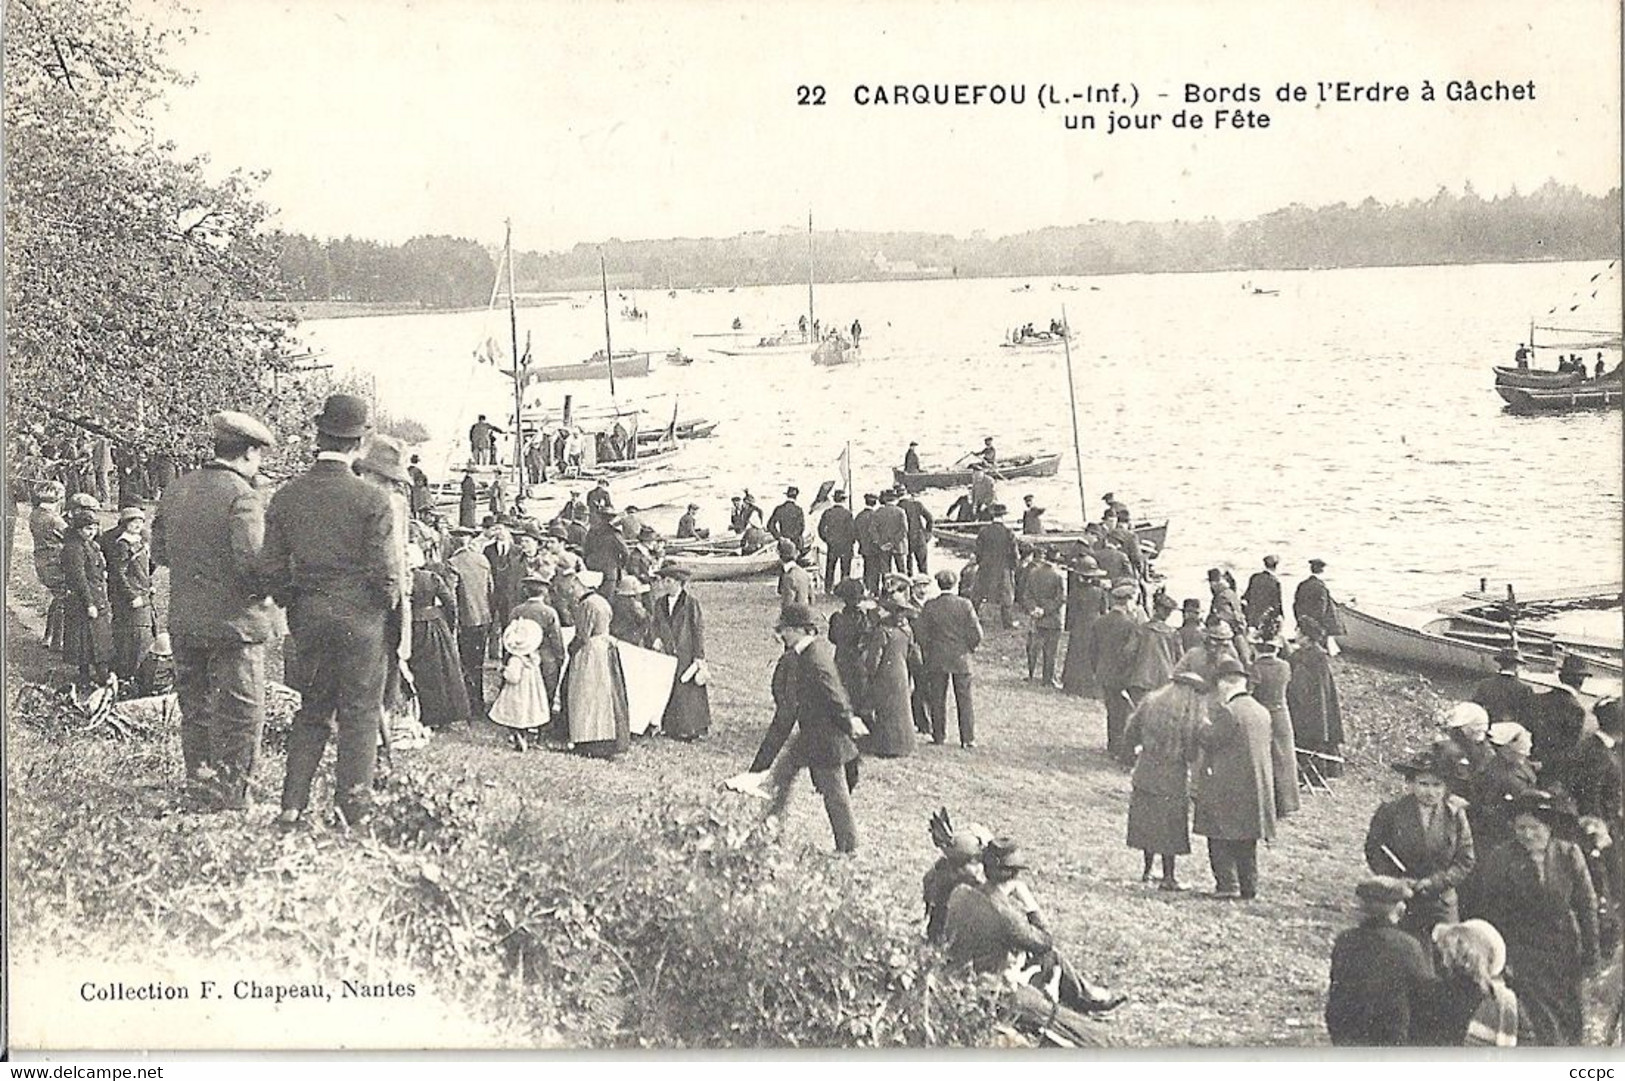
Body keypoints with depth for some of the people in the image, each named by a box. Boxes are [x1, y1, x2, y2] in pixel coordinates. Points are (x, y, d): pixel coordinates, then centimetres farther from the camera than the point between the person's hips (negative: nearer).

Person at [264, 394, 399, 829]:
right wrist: (390, 604, 7)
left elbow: (272, 570, 3)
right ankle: (355, 807, 8)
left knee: (312, 708, 15)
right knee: (360, 711, 6)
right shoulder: (372, 500, -11)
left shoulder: (286, 497, 1)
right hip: (361, 616, -4)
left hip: (307, 617, 4)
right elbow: (385, 572, -12)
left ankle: (292, 805, 12)